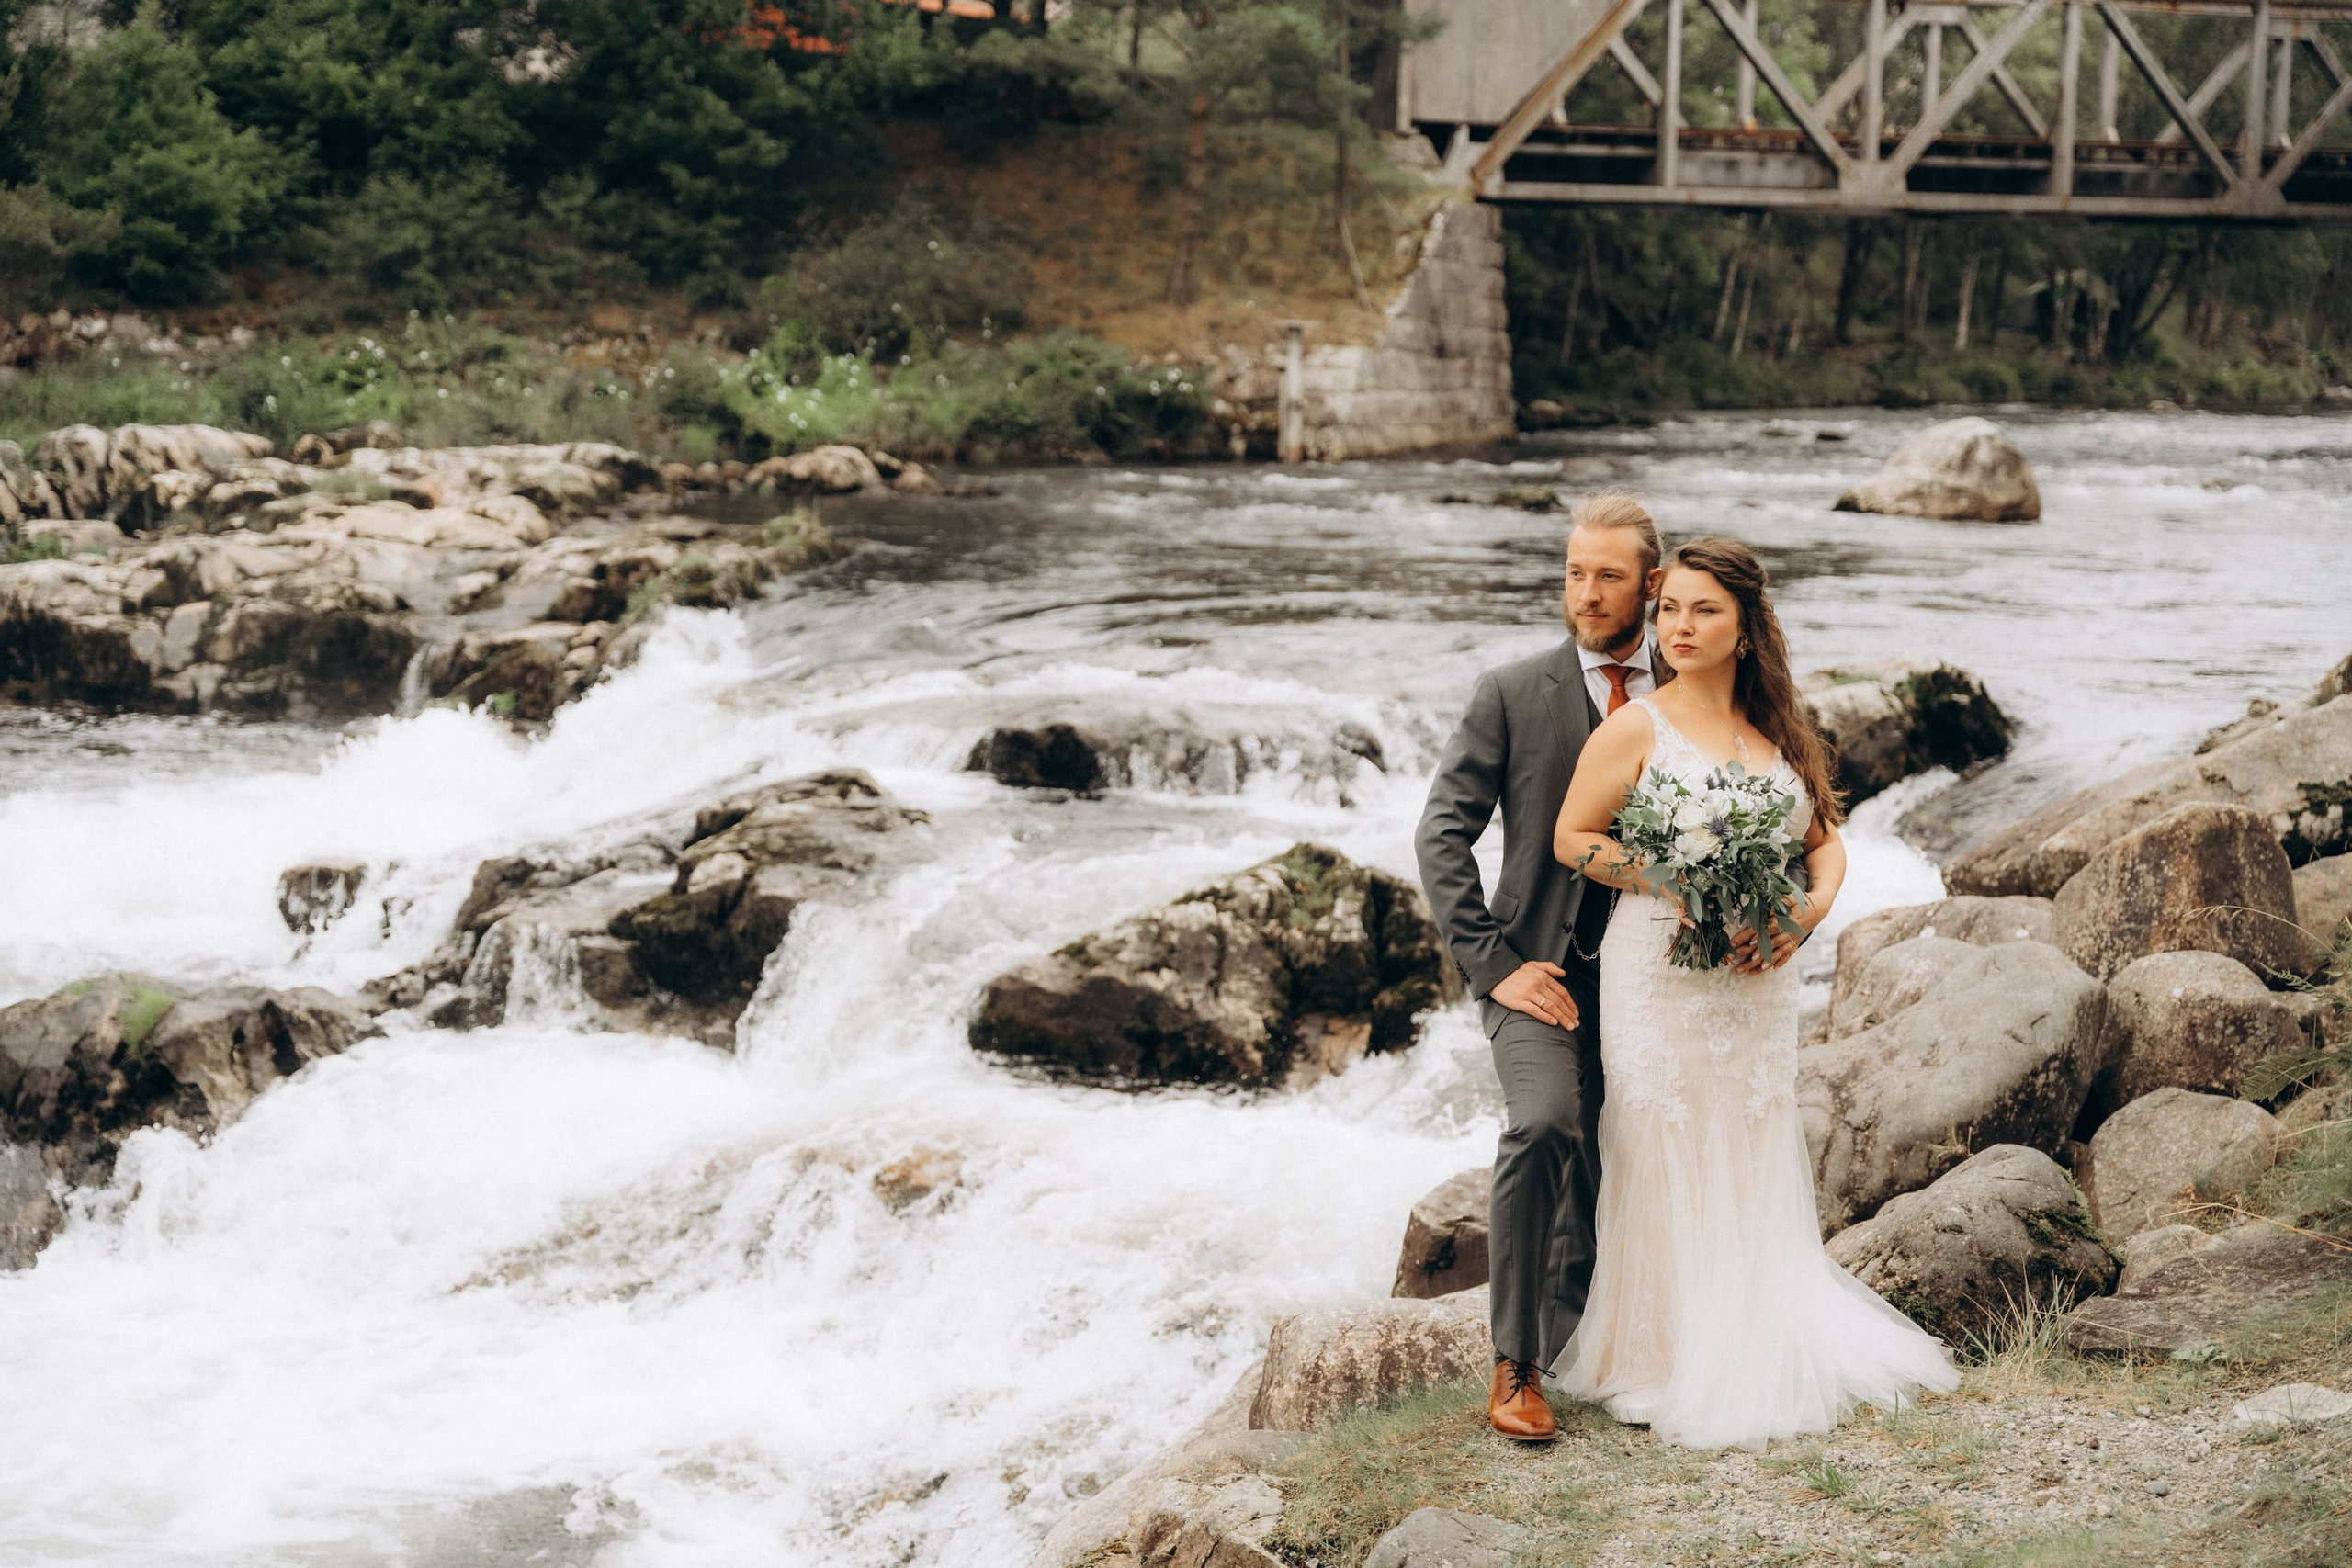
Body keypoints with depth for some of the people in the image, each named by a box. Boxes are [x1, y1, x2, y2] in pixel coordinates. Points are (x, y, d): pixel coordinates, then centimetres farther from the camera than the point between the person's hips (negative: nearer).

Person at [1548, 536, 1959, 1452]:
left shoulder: (1781, 732, 9)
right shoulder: (1637, 730, -6)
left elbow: (1825, 840, 15)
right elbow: (1572, 839, -4)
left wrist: (1808, 911, -6)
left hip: (1756, 979, 5)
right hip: (1661, 975, -5)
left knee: (1755, 1167, 11)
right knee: (1668, 1163, 0)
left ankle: (1756, 1356, 24)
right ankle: (1663, 1368, 11)